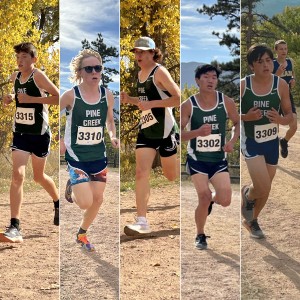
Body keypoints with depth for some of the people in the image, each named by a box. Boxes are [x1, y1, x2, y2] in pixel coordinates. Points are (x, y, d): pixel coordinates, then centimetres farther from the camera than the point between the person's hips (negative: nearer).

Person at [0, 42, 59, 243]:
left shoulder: (38, 76, -14)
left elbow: (58, 98, -21)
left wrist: (31, 99, -24)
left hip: (39, 134, -4)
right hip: (20, 132, 4)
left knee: (39, 176, 13)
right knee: (18, 175, -12)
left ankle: (58, 204, 46)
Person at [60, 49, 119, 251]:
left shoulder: (107, 95, -3)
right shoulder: (71, 95, -15)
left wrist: (113, 136, -4)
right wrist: (59, 141, -11)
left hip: (99, 155, 5)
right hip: (76, 155, -5)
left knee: (98, 199, 10)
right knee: (85, 203, -13)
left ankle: (82, 234, 35)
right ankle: (71, 187, 23)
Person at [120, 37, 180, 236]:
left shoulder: (159, 72, -13)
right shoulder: (140, 74, 11)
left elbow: (178, 98, -21)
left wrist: (150, 104, -24)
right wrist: (129, 99, 6)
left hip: (165, 130, -6)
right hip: (146, 130, 6)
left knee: (171, 176, 7)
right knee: (141, 173, -7)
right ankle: (142, 221, -8)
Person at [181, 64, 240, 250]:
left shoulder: (227, 102, -5)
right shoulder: (188, 105, -11)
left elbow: (237, 123, 10)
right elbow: (178, 134, -10)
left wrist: (232, 141, -8)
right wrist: (197, 132, -28)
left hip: (219, 159, 2)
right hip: (197, 159, -2)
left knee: (225, 201, -7)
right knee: (204, 198, -8)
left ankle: (211, 199, 32)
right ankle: (200, 236, 17)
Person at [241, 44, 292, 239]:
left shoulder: (281, 85, -8)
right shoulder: (243, 85, -13)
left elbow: (290, 115, 0)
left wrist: (280, 119, -22)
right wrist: (246, 117, -23)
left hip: (272, 142, 3)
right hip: (251, 142, -3)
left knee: (265, 189, 16)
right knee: (263, 188, -16)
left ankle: (251, 220, 43)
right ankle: (247, 195, 21)